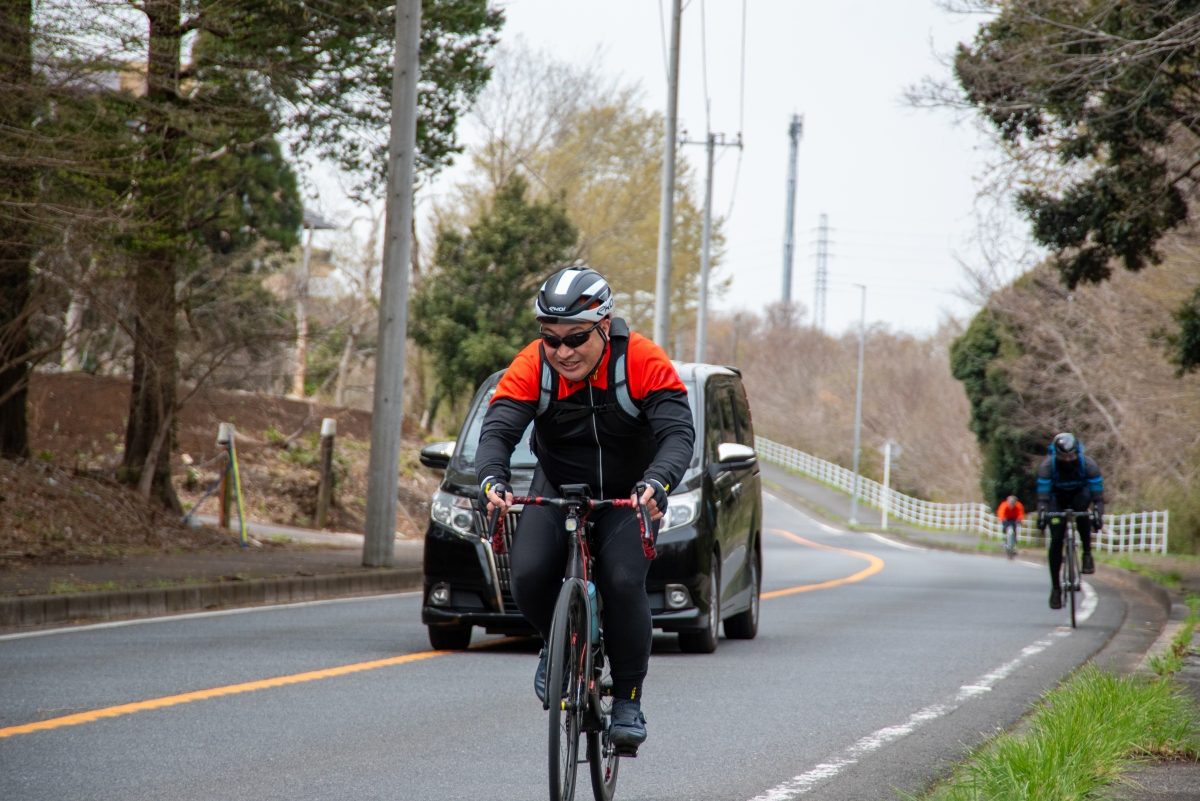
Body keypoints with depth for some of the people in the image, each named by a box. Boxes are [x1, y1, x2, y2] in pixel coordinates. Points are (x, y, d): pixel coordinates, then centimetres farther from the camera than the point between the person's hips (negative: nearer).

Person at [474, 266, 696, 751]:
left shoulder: (642, 363, -25)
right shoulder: (533, 367, -19)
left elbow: (678, 433, -32)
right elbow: (498, 430, -27)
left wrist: (656, 483, -52)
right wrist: (491, 480, -49)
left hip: (629, 494, -2)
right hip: (557, 488, 2)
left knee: (623, 582, -25)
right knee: (528, 575, -22)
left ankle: (628, 700, -7)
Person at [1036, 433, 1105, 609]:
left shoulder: (1088, 465, -29)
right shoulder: (1047, 466, -30)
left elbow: (1097, 495, -30)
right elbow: (1043, 495, -32)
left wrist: (1098, 516, -46)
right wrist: (1042, 515, -49)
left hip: (1079, 494, 0)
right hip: (1058, 497, 0)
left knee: (1081, 504, -38)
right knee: (1056, 540, -15)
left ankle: (1087, 553, -24)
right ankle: (1055, 587, -5)